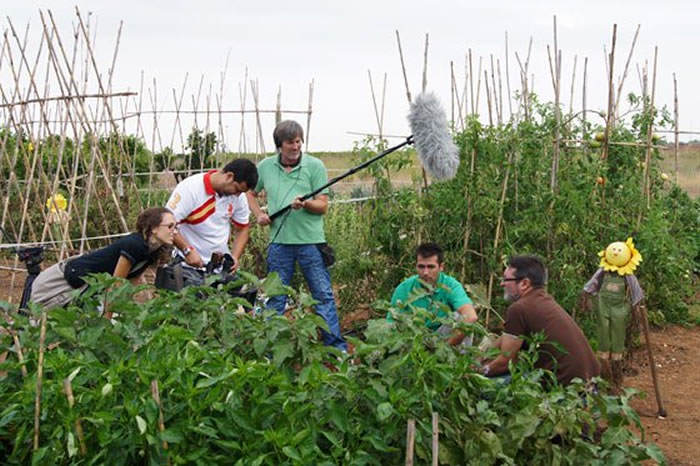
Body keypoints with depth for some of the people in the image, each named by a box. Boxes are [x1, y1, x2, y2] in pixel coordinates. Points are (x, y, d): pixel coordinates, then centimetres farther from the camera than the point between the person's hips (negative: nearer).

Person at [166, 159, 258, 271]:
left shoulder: (238, 196, -2)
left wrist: (235, 257, -5)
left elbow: (243, 229, 9)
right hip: (191, 262, -5)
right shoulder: (190, 189, -17)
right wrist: (188, 250, -29)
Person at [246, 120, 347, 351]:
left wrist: (305, 204, -23)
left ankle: (336, 347, 7)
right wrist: (259, 214, 5)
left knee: (324, 295, 1)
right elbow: (251, 193, 23)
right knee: (275, 297, 10)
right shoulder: (265, 167, 7)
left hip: (311, 240, -2)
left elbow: (323, 206, -3)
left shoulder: (315, 166, -1)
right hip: (279, 241, 2)